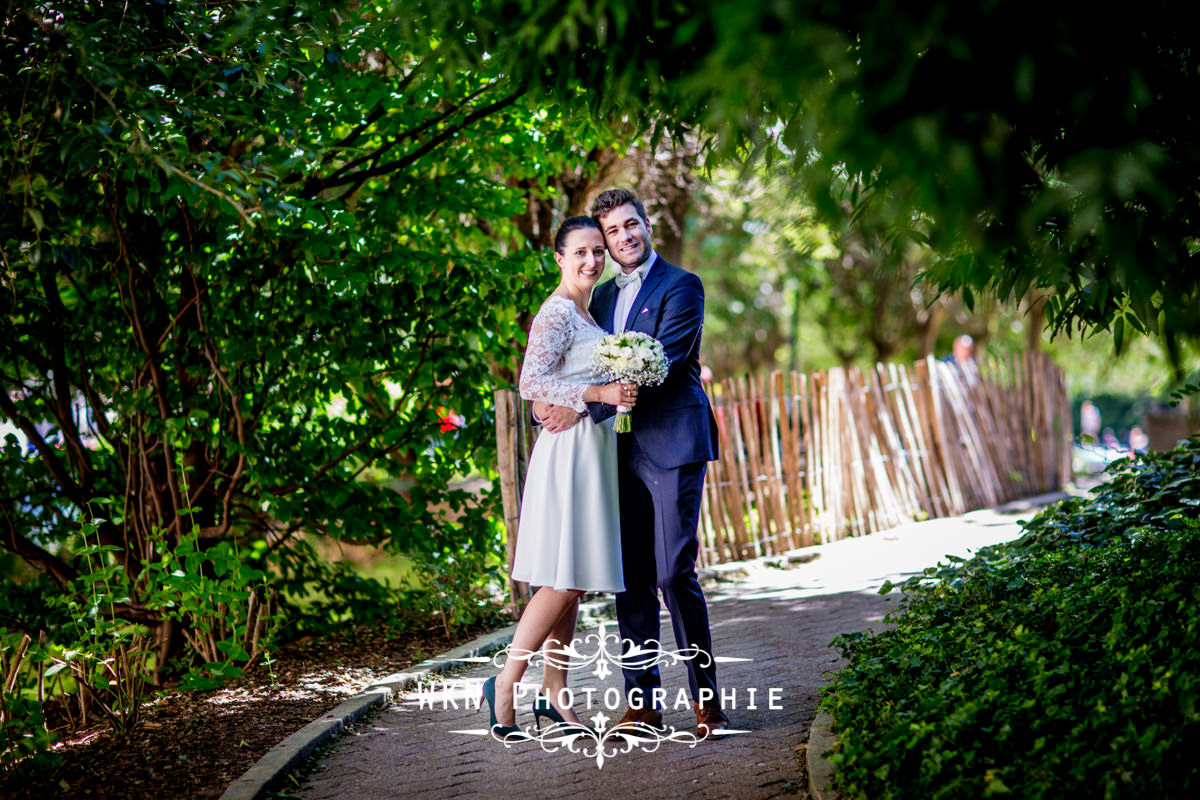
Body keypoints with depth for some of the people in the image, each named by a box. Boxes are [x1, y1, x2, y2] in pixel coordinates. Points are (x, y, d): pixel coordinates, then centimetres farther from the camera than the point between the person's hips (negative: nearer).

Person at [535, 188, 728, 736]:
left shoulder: (680, 286, -3)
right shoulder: (602, 297, 18)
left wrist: (584, 408, -18)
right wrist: (545, 400, -6)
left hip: (672, 444, -6)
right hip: (623, 452, 7)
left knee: (674, 573, -10)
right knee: (631, 578, 5)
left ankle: (706, 699, -1)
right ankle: (643, 701, 10)